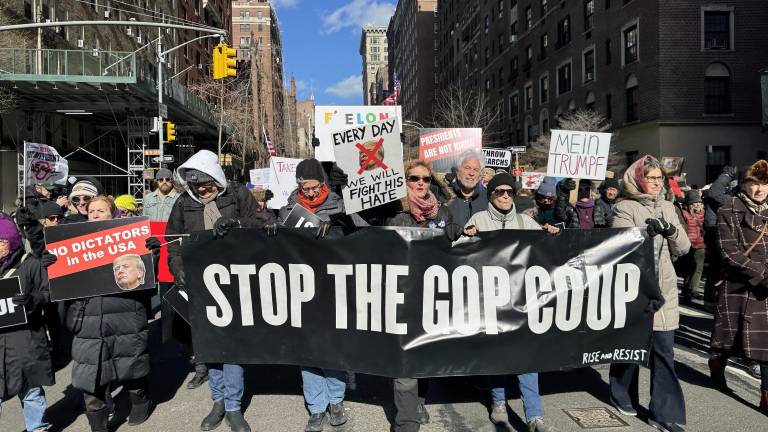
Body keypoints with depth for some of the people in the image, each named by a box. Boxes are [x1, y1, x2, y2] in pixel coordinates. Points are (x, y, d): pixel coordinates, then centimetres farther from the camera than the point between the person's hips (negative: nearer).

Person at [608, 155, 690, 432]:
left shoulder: (667, 208, 12)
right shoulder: (624, 209, -4)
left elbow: (683, 248, 8)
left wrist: (671, 230, -11)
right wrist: (647, 231, -28)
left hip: (663, 289, 4)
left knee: (664, 350, 0)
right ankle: (623, 396, 32)